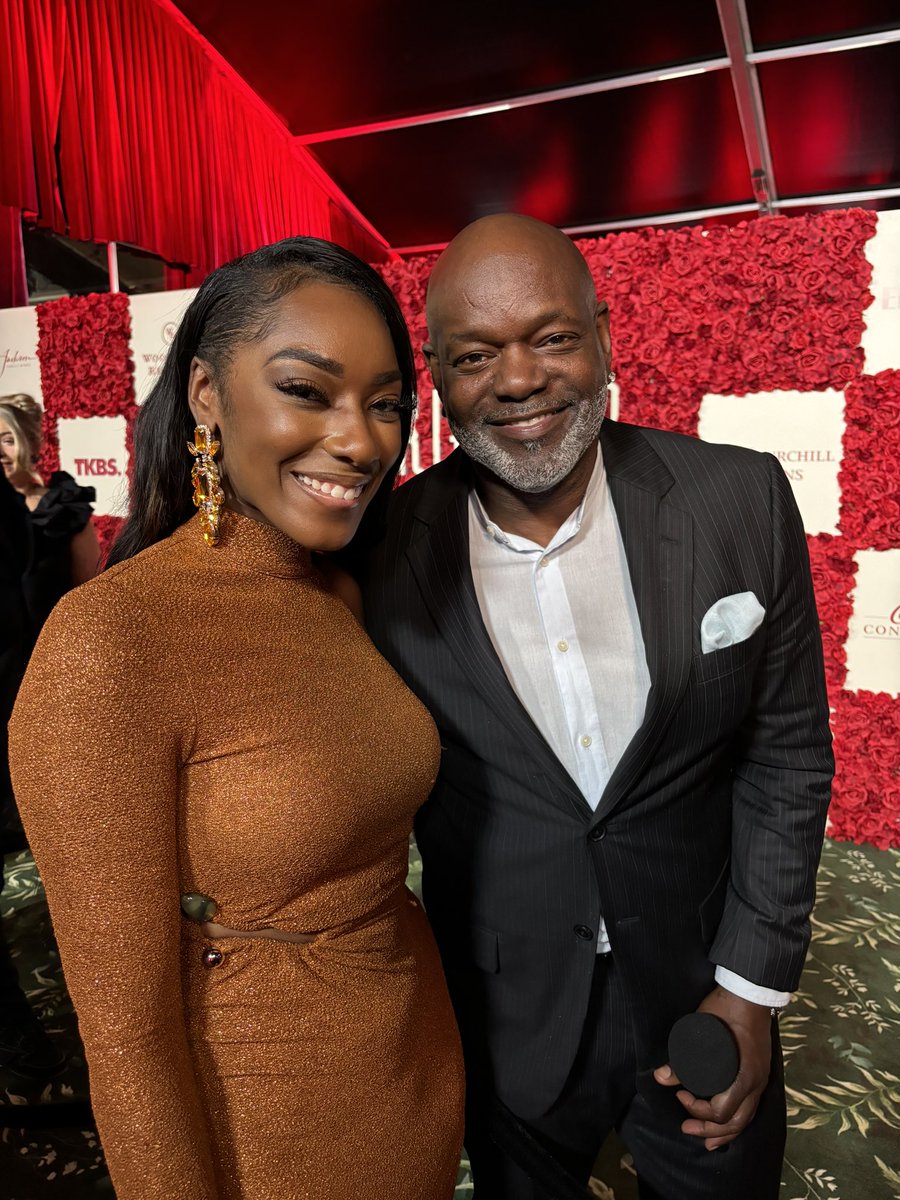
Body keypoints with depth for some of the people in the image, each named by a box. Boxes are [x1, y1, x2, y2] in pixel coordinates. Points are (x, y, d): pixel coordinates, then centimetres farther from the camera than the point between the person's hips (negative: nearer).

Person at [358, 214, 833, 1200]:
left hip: (702, 989, 1)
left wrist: (751, 988, -6)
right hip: (507, 1012, 0)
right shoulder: (388, 552, -15)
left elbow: (786, 752, -5)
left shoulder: (740, 502, -14)